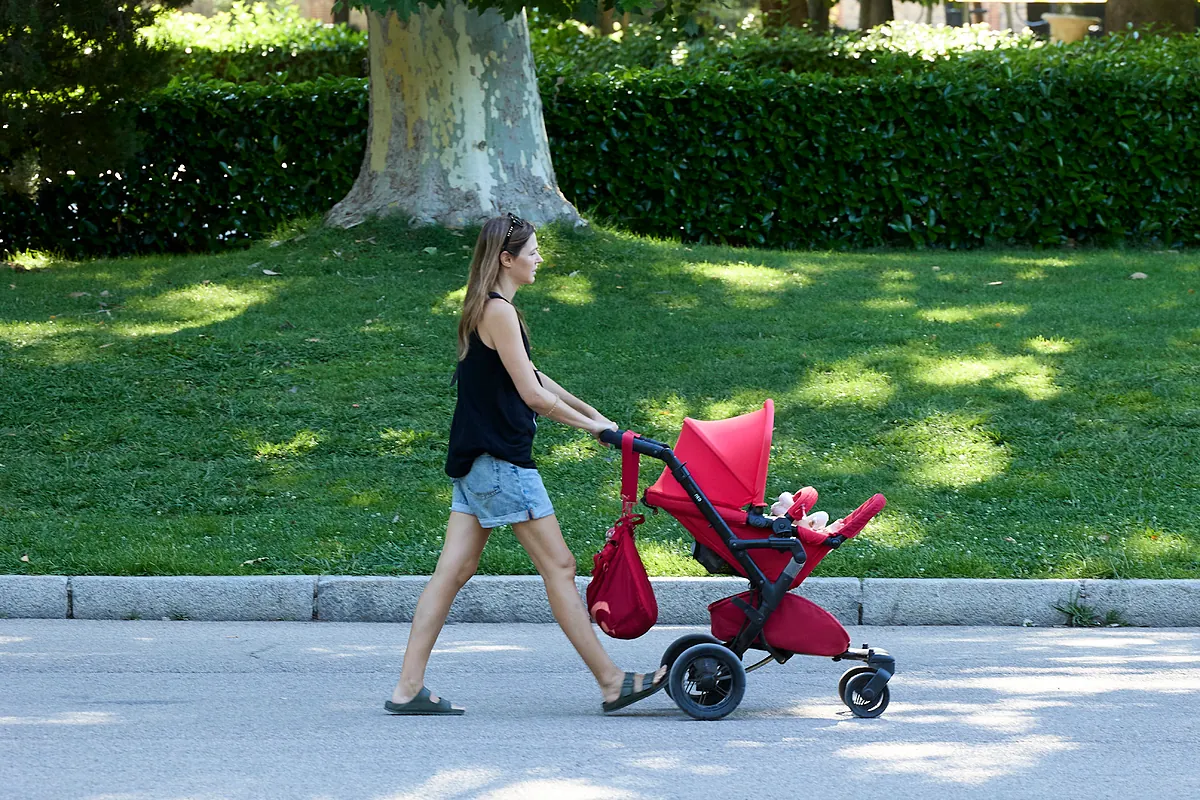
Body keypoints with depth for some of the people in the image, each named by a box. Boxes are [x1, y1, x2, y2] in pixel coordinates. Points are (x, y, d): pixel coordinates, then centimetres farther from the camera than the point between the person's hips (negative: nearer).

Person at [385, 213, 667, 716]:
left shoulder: (485, 311, 16)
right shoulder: (499, 312, -15)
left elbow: (528, 376, 25)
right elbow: (533, 395, -15)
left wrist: (589, 411, 27)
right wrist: (591, 425, -3)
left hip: (476, 458, 10)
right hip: (500, 461, -10)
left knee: (453, 571, 6)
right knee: (558, 565, -4)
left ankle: (408, 688, 2)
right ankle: (612, 683, 0)